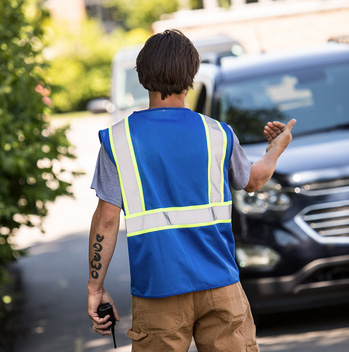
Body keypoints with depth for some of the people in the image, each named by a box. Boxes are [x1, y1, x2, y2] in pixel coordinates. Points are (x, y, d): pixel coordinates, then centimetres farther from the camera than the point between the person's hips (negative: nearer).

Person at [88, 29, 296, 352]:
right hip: (219, 285, 1)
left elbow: (107, 219, -4)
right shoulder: (218, 134, 1)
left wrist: (96, 288, 4)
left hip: (157, 290, -1)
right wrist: (277, 147, 41)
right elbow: (252, 180, 21)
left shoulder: (118, 139, -3)